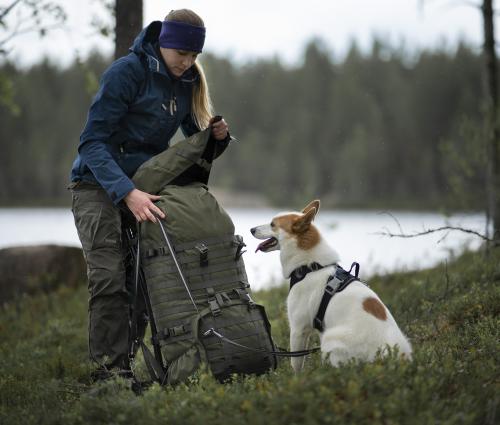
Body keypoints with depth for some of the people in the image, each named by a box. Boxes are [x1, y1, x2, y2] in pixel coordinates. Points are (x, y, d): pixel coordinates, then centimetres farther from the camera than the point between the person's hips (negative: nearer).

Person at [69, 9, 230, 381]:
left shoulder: (189, 82, 4)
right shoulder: (126, 72, -16)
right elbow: (92, 142, -21)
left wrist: (218, 137, -11)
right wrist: (126, 192, -33)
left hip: (145, 185, 6)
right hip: (99, 185, -6)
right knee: (110, 275, -16)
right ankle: (110, 368, -16)